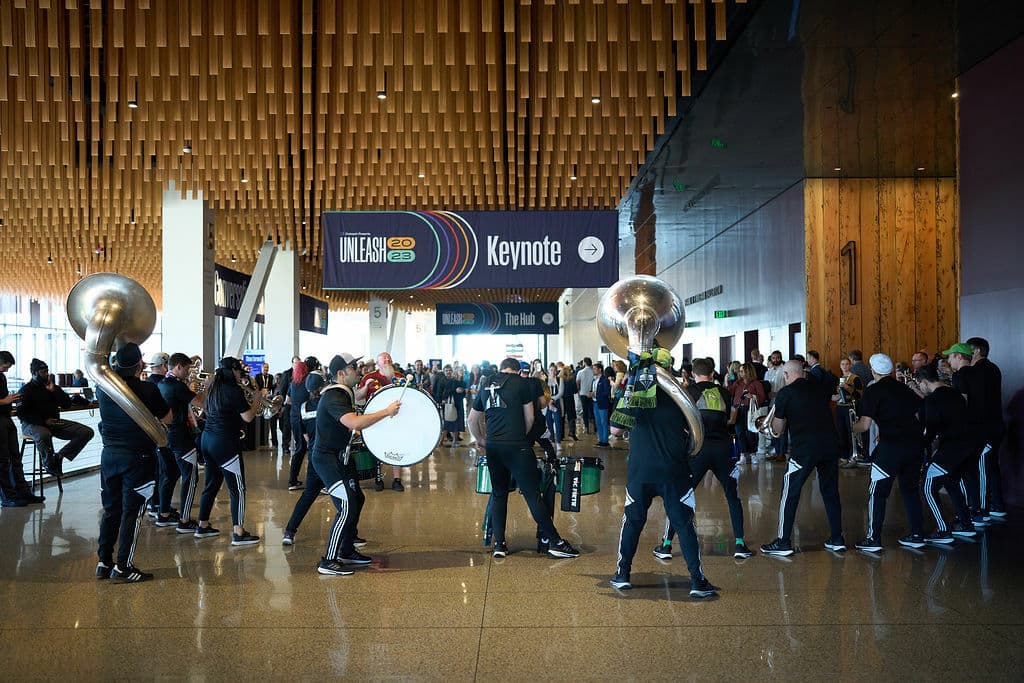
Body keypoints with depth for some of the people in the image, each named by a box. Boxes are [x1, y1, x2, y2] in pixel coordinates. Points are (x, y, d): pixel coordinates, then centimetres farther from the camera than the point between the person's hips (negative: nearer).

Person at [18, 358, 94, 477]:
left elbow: (67, 404, 7)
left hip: (54, 422, 5)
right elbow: (22, 414, -9)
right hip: (33, 424, -5)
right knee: (44, 435, -44)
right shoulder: (26, 390, 1)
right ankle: (49, 463, -14)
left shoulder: (52, 386, 15)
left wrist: (54, 390, -5)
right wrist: (44, 421, -18)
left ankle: (59, 457, -6)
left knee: (87, 432, -13)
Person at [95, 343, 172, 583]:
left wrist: (116, 366, 22)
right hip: (138, 457, -5)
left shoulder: (104, 387, -1)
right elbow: (167, 419, -5)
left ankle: (104, 562, 21)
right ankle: (122, 568, 4)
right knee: (132, 511, 1)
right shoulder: (148, 389, -15)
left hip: (109, 454, 5)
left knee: (111, 509, 15)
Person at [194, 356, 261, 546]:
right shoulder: (233, 390, -15)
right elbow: (248, 417, -14)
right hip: (225, 443, -9)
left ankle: (203, 526, 27)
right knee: (237, 489, -3)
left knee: (211, 485, 19)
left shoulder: (214, 388, 10)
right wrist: (256, 400, 1)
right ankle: (238, 533, -2)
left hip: (207, 439, 9)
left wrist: (246, 400, 17)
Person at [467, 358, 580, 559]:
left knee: (498, 494, 15)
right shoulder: (521, 382, 1)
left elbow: (472, 420, 21)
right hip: (516, 446, -5)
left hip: (492, 446, 5)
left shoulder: (486, 385, 14)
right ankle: (554, 542, 3)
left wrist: (480, 440, 34)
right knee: (533, 495, -2)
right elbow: (529, 418, 3)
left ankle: (499, 544, 16)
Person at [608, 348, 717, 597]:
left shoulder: (634, 393, -3)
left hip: (639, 470, 1)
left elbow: (615, 429, 2)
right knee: (684, 524, 6)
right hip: (673, 471, -1)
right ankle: (697, 580, 5)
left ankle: (622, 574, 19)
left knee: (633, 520, 15)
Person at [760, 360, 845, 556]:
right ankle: (837, 540, 23)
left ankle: (783, 543, 7)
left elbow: (777, 430, 2)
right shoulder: (817, 387, 12)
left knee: (790, 494, 4)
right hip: (831, 444, 5)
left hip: (804, 448, -5)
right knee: (831, 492, 17)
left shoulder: (785, 393, -2)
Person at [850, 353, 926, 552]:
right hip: (915, 443, 6)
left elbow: (865, 425, -11)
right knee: (911, 489, 19)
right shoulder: (904, 388, 16)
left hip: (891, 446, -6)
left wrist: (852, 427, 11)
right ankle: (916, 535, 23)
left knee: (877, 492, 3)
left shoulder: (873, 390, -4)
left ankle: (874, 540, 3)